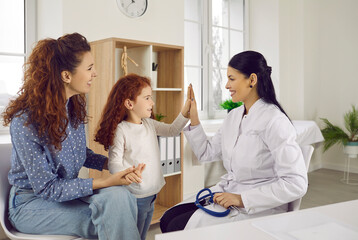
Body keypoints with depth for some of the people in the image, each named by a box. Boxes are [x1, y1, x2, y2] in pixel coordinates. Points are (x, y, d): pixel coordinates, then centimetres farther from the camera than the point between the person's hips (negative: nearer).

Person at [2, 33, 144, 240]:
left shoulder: (74, 105, -2)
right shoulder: (26, 120, -24)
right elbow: (47, 187, -21)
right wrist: (104, 182, -28)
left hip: (69, 188, 6)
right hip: (31, 202, -6)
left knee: (120, 195, -23)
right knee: (110, 220, -25)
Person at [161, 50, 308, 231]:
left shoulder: (274, 121, -18)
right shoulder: (234, 116, 7)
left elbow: (296, 184, -22)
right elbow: (206, 153, 14)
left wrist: (242, 199, -22)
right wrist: (193, 118, 4)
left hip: (257, 209, -7)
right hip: (227, 192, 7)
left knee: (180, 225, -16)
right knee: (168, 219, -6)